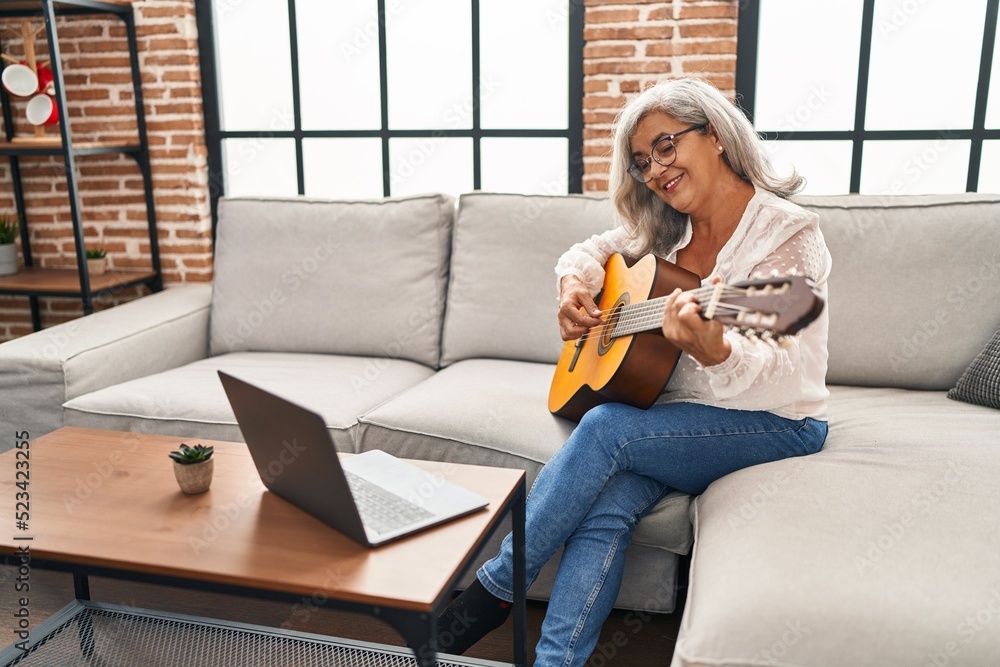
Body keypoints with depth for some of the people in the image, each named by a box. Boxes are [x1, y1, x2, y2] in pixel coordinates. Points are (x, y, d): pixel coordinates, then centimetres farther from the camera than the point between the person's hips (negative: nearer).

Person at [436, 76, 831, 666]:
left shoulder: (789, 234, -13)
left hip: (777, 426, -5)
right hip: (680, 414, 5)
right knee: (605, 509, -26)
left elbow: (786, 375, -22)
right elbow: (593, 248, 22)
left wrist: (714, 352, -44)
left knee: (608, 427, -28)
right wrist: (574, 282, -3)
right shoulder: (666, 228, 7)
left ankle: (494, 590, -14)